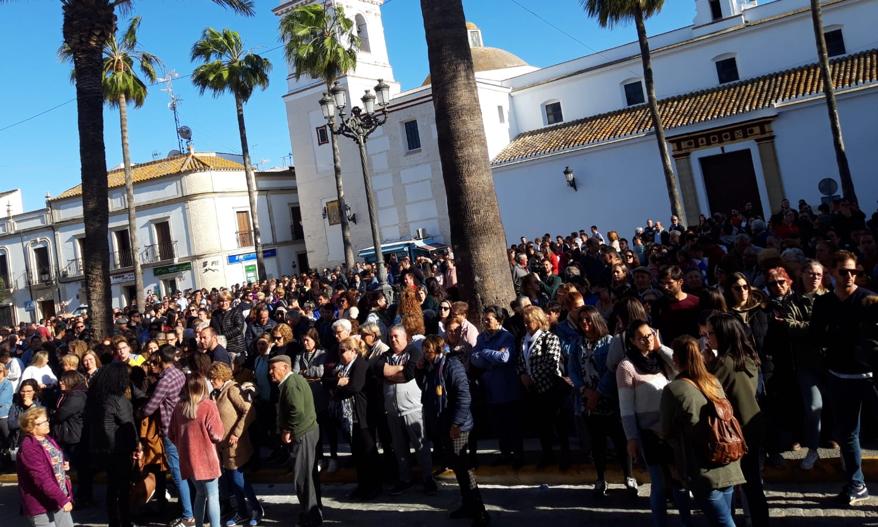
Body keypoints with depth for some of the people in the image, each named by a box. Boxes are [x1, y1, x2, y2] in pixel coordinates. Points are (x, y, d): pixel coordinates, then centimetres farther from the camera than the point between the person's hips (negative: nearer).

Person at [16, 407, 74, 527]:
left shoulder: (48, 439, 8)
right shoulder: (28, 448, -19)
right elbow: (42, 479, -26)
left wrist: (63, 466, 3)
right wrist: (62, 499, -28)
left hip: (59, 500, 8)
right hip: (41, 504, -8)